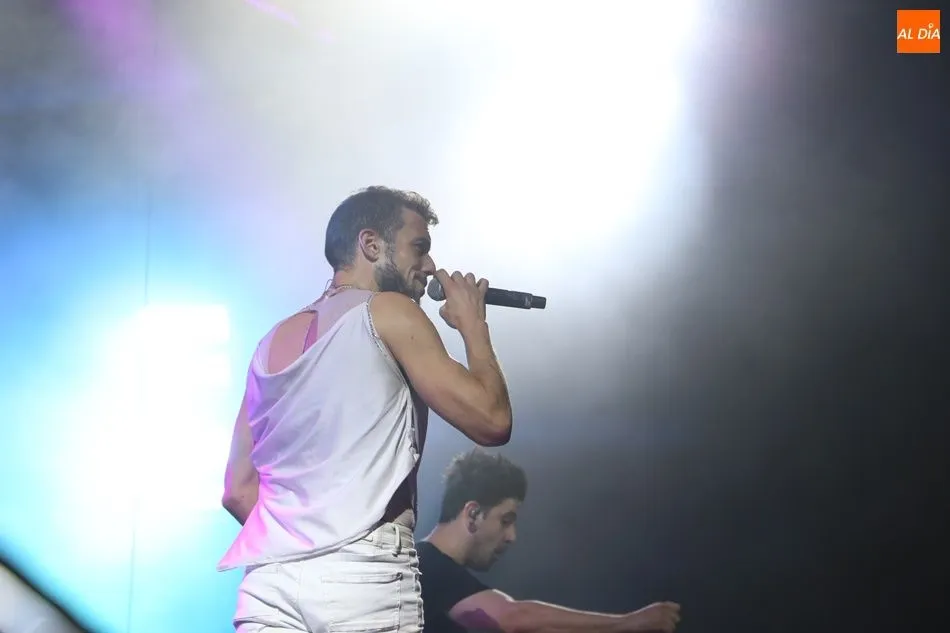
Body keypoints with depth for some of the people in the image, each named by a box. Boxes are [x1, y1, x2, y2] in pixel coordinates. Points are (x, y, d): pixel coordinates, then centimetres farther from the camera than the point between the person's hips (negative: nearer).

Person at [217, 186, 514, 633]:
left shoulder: (272, 342, 22)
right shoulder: (388, 312, 3)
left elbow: (238, 489, 20)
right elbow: (491, 421, 0)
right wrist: (473, 324, 13)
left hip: (270, 578, 6)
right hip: (365, 575, -6)